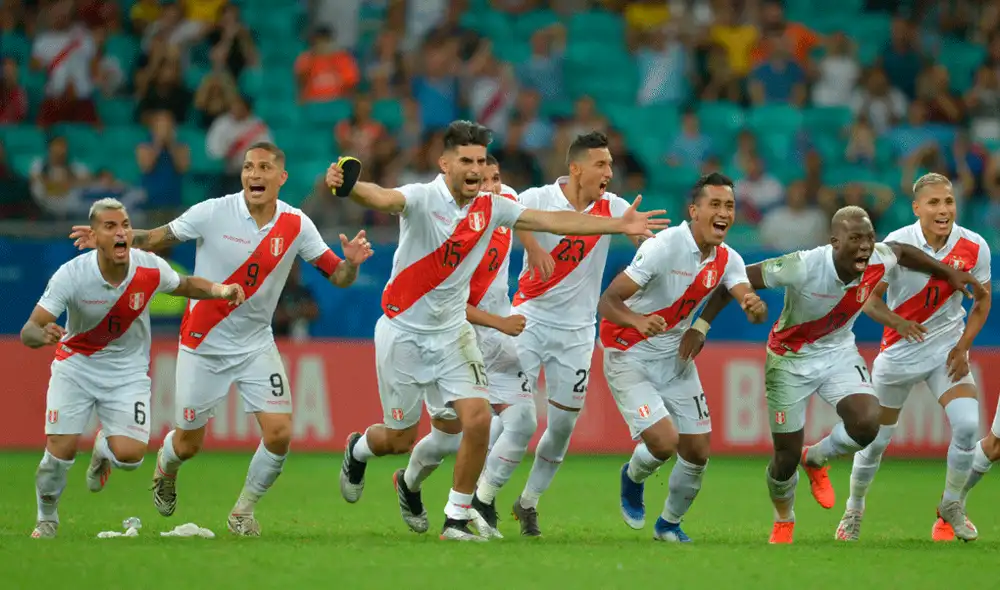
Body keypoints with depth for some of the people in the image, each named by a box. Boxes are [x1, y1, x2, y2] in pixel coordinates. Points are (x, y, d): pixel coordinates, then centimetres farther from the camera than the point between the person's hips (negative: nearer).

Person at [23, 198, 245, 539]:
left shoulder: (150, 268, -16)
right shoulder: (71, 275, -23)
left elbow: (185, 285, 8)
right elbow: (28, 331, -24)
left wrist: (220, 290, -12)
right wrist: (43, 335, -49)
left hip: (127, 371, 1)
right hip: (76, 366, -1)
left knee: (129, 456, -15)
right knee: (61, 450, -13)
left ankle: (104, 448, 25)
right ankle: (46, 520, 16)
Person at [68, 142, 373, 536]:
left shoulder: (296, 225, -8)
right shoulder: (213, 213, -14)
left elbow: (338, 276, -3)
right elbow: (156, 239, -5)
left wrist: (351, 262, -26)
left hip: (256, 345, 2)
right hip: (203, 344, -2)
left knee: (279, 433, -13)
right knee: (188, 444, 7)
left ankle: (243, 511, 12)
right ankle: (165, 468, 46)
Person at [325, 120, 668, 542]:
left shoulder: (490, 208, -2)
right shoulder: (423, 198, -18)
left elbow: (554, 221, 3)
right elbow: (381, 198, -39)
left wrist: (620, 225, -1)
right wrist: (348, 186, -62)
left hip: (452, 333, 4)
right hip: (403, 331, -4)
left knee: (478, 419, -14)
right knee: (400, 439, 5)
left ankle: (458, 516, 1)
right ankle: (358, 449, 42)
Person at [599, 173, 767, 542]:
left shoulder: (727, 260, -3)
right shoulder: (664, 246, -23)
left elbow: (756, 312, -15)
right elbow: (607, 301, -26)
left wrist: (755, 307, -40)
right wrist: (638, 320, -47)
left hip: (676, 359, 6)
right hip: (629, 356, -6)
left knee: (697, 452, 3)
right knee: (665, 441, -20)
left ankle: (669, 524, 30)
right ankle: (633, 478, 16)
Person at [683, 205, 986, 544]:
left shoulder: (878, 262, -20)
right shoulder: (803, 267, -34)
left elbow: (901, 251, 7)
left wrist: (949, 274, 10)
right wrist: (700, 327, -30)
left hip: (838, 354, 3)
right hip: (791, 360, -3)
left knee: (866, 426, -22)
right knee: (786, 457, 2)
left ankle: (816, 459, 13)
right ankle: (783, 522, 37)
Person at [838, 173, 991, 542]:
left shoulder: (974, 247, -11)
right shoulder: (896, 244, -17)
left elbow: (982, 301, 4)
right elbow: (869, 298, -12)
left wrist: (963, 346, -8)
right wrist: (896, 322, -32)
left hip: (947, 349, 1)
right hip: (899, 351, -1)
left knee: (967, 425, -18)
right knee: (876, 438, 7)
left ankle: (952, 508, 5)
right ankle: (853, 512, 32)